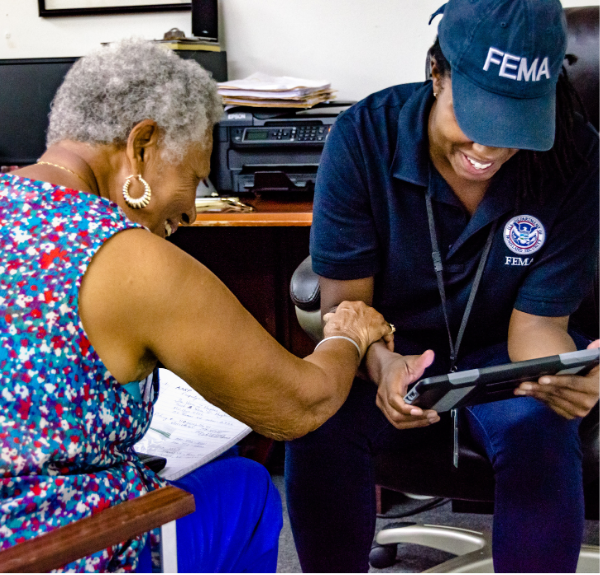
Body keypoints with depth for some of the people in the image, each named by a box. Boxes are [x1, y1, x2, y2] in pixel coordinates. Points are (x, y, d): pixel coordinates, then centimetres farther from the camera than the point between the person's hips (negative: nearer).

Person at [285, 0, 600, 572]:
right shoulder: (363, 137, -18)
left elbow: (536, 320, -14)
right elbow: (346, 300, -16)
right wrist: (382, 366, -39)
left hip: (498, 350, 0)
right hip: (392, 349, 0)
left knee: (541, 434, -32)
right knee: (317, 423, -29)